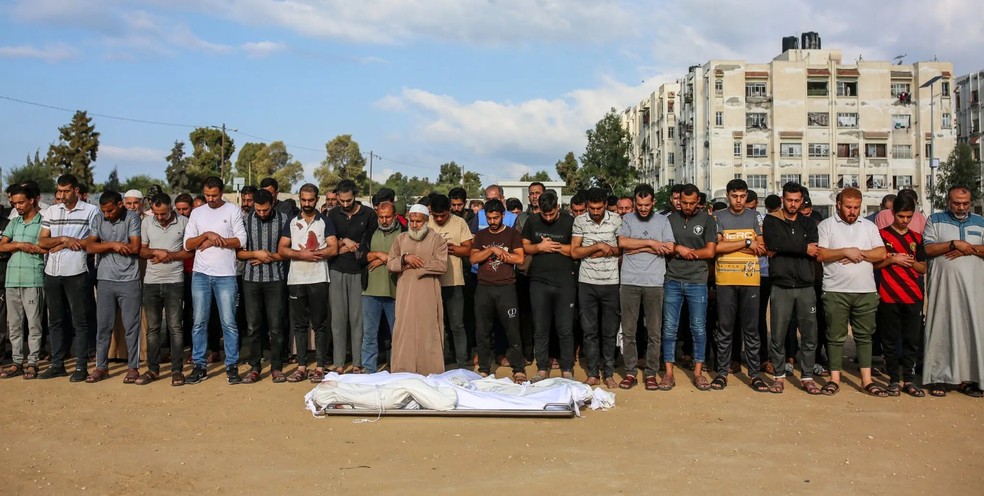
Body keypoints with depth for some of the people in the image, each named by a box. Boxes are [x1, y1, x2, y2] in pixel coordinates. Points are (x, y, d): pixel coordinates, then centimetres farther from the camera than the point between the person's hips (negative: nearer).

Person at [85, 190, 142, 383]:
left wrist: (105, 245, -3)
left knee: (131, 325, 2)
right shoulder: (98, 220, 7)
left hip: (129, 280, -3)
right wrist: (113, 245, -12)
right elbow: (90, 247, -1)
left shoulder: (132, 217, -3)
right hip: (105, 280, 3)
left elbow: (135, 247, -11)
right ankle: (101, 366, 18)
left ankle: (133, 367, 11)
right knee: (103, 325, 8)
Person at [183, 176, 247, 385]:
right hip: (200, 274, 3)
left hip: (226, 275, -3)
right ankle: (199, 366, 13)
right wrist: (207, 235, -10)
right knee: (199, 322, 5)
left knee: (229, 322, -1)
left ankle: (232, 366, 7)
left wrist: (214, 241, -8)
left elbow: (241, 240, -5)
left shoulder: (233, 211, 3)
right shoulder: (197, 213, 12)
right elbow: (188, 244, 5)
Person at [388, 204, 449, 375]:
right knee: (404, 332, 3)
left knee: (429, 333, -1)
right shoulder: (401, 239, 14)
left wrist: (417, 265, -9)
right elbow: (390, 263, 8)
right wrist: (405, 258, -11)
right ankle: (402, 372, 9)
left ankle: (431, 373, 5)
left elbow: (442, 265, -9)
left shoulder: (437, 239, 3)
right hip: (405, 296, 3)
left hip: (428, 296, -3)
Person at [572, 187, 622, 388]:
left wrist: (606, 251, -11)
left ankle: (608, 372, 18)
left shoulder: (616, 220, -2)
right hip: (587, 283, 1)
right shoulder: (579, 221, 0)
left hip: (611, 282, -1)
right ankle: (592, 373, 17)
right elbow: (574, 252, -4)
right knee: (589, 330, 7)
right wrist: (599, 246, -13)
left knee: (610, 330, 6)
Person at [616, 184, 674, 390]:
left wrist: (638, 248, -5)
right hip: (629, 282, 0)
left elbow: (669, 248, -4)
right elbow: (622, 242, -8)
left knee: (654, 332, 3)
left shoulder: (662, 221, 9)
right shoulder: (627, 219, 8)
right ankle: (630, 372, 14)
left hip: (654, 283, 0)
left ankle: (651, 373, 13)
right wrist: (650, 243, -7)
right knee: (628, 331, 4)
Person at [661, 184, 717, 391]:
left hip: (697, 282, -1)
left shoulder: (707, 220, 2)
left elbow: (710, 251, -4)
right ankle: (669, 373, 10)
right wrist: (678, 248, -9)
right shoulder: (671, 219, 8)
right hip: (672, 281, 2)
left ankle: (698, 372, 15)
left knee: (698, 328, 4)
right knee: (669, 328, 3)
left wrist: (683, 251, -5)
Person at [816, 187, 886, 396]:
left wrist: (858, 253, -9)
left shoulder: (869, 226, 12)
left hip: (866, 291, 3)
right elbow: (820, 254, -8)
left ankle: (867, 379, 13)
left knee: (864, 335, 7)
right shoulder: (826, 225, 4)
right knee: (835, 337, 3)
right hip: (835, 291, -2)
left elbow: (881, 254, 2)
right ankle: (834, 378, 11)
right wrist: (846, 252, -13)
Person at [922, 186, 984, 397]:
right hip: (943, 286, -2)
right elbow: (927, 249, -5)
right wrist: (954, 244, -13)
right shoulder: (935, 220, 8)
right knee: (941, 330, -2)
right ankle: (938, 378, 3)